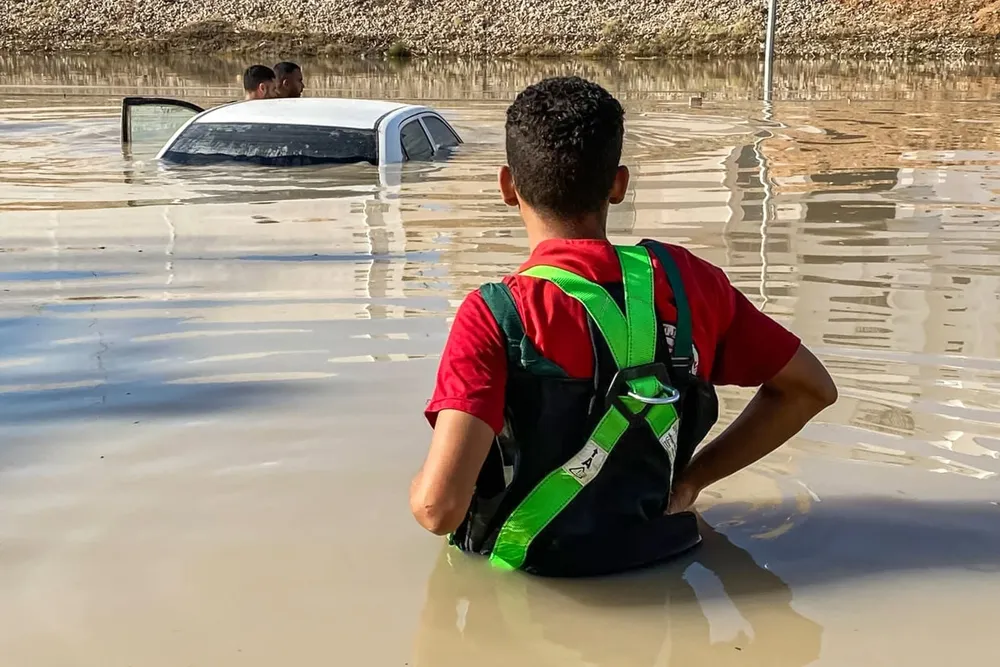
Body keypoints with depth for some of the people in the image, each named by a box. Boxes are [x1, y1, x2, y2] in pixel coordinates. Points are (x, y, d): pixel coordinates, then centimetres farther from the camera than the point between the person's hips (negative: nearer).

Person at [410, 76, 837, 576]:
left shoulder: (496, 315, -21)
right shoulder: (686, 281, -7)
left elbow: (438, 507, -29)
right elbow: (811, 388, 5)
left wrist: (419, 488, -5)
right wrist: (691, 478, 7)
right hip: (658, 559, 5)